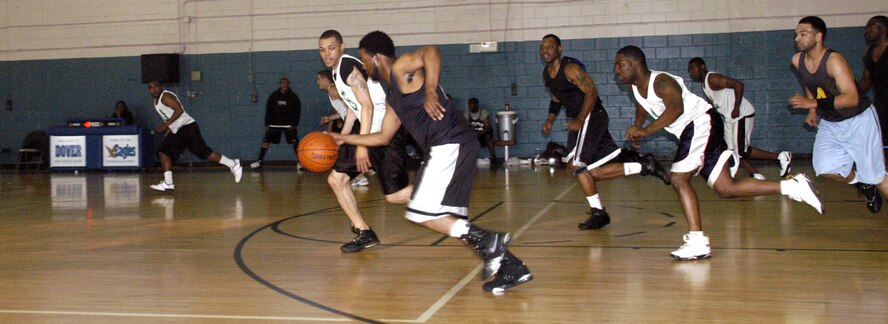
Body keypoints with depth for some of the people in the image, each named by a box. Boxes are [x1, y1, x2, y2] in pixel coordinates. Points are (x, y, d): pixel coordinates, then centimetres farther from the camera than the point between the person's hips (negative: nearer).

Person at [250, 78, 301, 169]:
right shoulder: (273, 96, 0)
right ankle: (259, 162, 6)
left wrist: (294, 124, -9)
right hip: (274, 123, 2)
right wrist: (267, 124, -1)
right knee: (265, 140, -2)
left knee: (295, 142, -10)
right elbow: (268, 110, 4)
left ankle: (300, 162, 2)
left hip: (289, 124, -2)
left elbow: (297, 111, -1)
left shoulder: (293, 97, -4)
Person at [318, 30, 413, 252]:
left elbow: (368, 106, -20)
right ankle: (364, 234, 12)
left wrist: (362, 146, -22)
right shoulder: (336, 71, 16)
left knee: (394, 195, -15)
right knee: (336, 179, 8)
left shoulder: (348, 67, -14)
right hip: (370, 133, 10)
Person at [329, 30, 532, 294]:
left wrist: (430, 92, -26)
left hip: (450, 145, -10)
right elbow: (383, 136, 34)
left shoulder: (401, 67, -1)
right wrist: (345, 138, 36)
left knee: (420, 213, -8)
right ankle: (512, 267, 10)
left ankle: (488, 241, -11)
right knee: (450, 220, 11)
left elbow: (431, 52, -21)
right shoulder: (394, 96, 26)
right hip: (450, 148, 10)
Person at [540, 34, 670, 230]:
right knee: (595, 172, 8)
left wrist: (580, 120, -27)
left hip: (592, 116, -9)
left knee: (576, 163, -17)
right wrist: (550, 119, 13)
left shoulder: (570, 68, -15)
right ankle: (643, 164, 16)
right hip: (583, 120, 9)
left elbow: (591, 91, -20)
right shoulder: (546, 74, 12)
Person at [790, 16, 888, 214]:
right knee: (825, 169, -11)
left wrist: (814, 103, -39)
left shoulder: (834, 60, -26)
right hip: (829, 124, 6)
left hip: (858, 121, -6)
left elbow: (852, 98, -34)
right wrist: (812, 112, 8)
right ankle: (863, 186, 17)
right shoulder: (797, 60, -5)